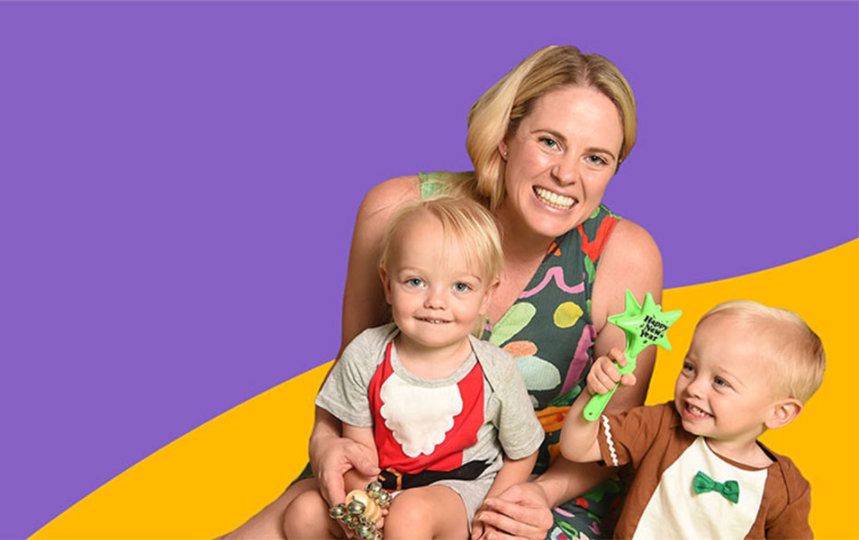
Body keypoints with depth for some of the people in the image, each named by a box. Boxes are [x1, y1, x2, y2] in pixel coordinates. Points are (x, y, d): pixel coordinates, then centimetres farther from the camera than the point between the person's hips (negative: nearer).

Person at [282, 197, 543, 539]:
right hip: (381, 484, 4)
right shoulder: (364, 356, -12)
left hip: (459, 487, -4)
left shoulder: (498, 373, -17)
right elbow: (359, 445, -4)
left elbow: (522, 455, -3)